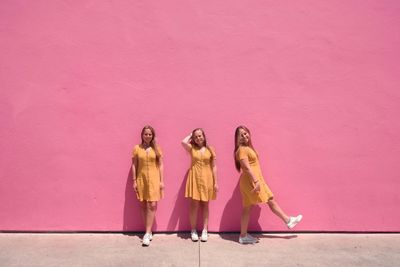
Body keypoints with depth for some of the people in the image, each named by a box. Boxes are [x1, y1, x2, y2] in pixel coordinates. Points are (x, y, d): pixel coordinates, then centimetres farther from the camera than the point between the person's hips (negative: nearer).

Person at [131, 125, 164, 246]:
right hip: (141, 179, 1)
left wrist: (161, 181, -3)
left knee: (152, 205, -7)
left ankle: (147, 233, -1)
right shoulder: (137, 148, 0)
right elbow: (134, 165, 2)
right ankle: (149, 231, 20)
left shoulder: (156, 148, 1)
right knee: (144, 205, 8)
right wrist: (134, 181, -2)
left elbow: (160, 165, 2)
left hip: (154, 179, -1)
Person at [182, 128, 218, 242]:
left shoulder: (210, 149, 3)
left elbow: (213, 167, 3)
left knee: (205, 205, 8)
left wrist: (215, 182, 0)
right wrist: (191, 135, -2)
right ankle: (193, 231, 15)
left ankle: (205, 230, 16)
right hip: (195, 179, 0)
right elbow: (183, 142, -20)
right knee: (194, 205, 3)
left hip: (207, 179, 1)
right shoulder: (191, 148, 2)